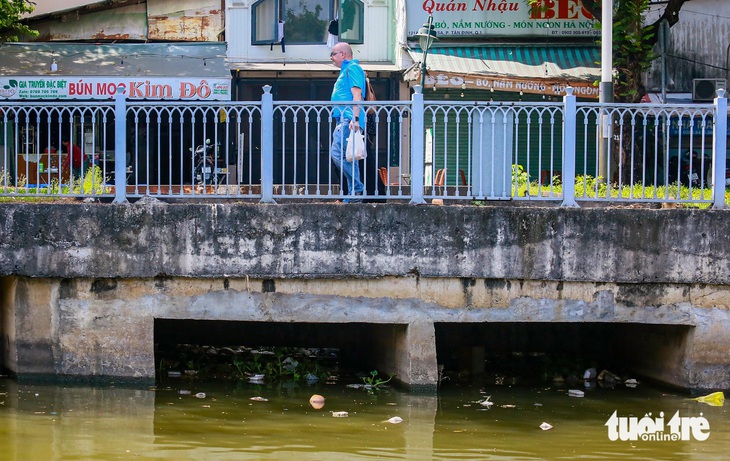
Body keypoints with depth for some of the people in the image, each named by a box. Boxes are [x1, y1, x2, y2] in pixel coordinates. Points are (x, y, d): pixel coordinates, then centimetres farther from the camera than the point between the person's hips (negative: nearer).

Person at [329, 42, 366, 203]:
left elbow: (357, 95, -16)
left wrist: (354, 118, -25)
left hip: (348, 120, -11)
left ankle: (357, 188, -18)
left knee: (337, 153, -19)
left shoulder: (352, 68, -4)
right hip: (344, 120, 11)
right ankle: (354, 194, 6)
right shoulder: (346, 70, 27)